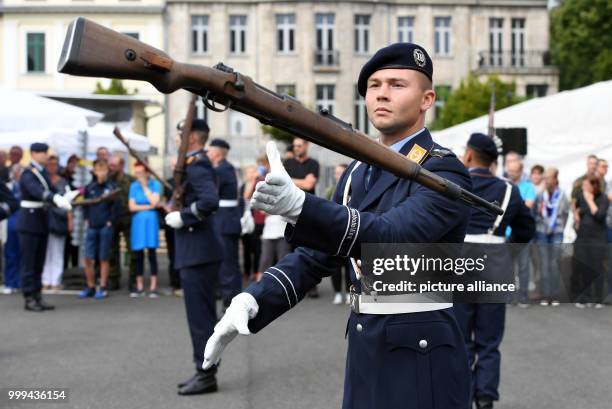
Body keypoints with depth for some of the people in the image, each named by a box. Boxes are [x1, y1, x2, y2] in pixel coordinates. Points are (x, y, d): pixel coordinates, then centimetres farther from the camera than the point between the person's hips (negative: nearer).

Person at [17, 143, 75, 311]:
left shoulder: (43, 172, 13)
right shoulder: (27, 174, -14)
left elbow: (51, 190, 6)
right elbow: (37, 191, -32)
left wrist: (65, 196, -16)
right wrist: (57, 199, -48)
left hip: (42, 221, 8)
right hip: (29, 222, -8)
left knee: (39, 262, 11)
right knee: (28, 262, -3)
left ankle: (37, 297, 17)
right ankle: (29, 299, 2)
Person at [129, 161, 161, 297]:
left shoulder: (155, 184, 1)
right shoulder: (134, 186, 8)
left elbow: (154, 202, -12)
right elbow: (132, 207, 1)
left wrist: (145, 186, -7)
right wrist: (148, 207, -7)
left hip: (151, 222, -2)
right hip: (138, 222, 2)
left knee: (151, 252, -4)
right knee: (138, 254, 2)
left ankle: (153, 287, -1)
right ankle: (139, 287, 9)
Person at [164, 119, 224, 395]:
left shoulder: (196, 165, -16)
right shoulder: (197, 163, 15)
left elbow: (210, 201, -29)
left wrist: (182, 217, -20)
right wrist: (178, 210, 10)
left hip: (198, 251, -10)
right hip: (198, 250, 10)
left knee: (200, 313, -5)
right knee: (203, 313, 14)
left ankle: (206, 375, 2)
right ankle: (205, 370, 22)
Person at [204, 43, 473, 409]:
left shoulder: (445, 172, -12)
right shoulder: (359, 173, 11)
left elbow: (390, 236, -29)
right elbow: (314, 254, 11)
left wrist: (299, 205, -43)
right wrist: (252, 300, -5)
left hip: (422, 357, -7)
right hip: (365, 352, 7)